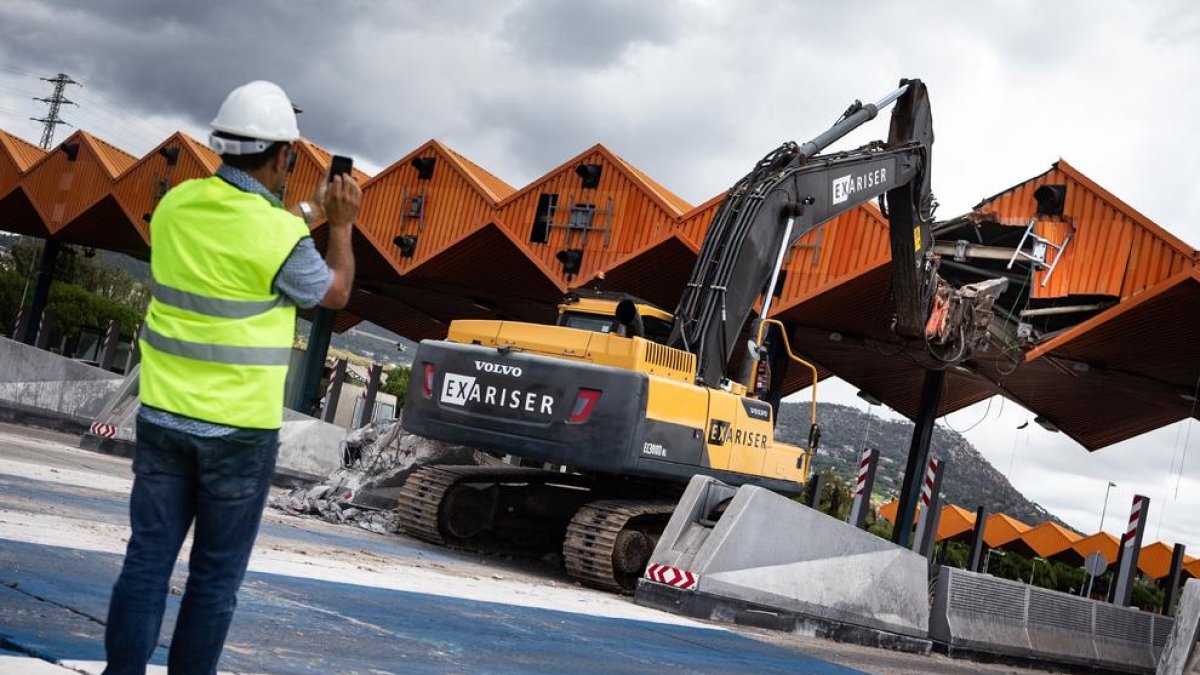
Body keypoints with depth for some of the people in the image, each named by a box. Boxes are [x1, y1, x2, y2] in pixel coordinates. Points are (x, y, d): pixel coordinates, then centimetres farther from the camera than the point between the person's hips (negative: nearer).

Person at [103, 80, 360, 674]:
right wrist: (341, 225, 13)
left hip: (164, 413, 5)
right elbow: (334, 294, 1)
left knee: (147, 557, 7)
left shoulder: (177, 203, 1)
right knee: (216, 573, 7)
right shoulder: (278, 236, -17)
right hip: (239, 426, -5)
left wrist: (311, 212, 24)